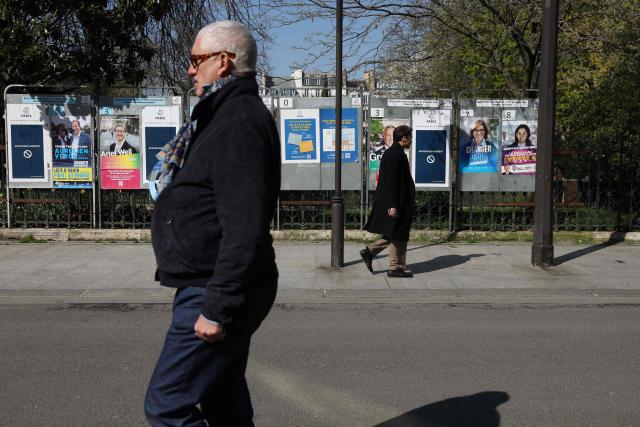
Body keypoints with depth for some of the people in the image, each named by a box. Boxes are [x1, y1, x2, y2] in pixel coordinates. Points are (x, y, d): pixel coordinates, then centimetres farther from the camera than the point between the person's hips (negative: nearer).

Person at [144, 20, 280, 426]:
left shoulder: (241, 122, -17)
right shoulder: (229, 114, 16)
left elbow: (244, 229, -25)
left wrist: (217, 308, -24)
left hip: (220, 290, -10)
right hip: (212, 286, 10)